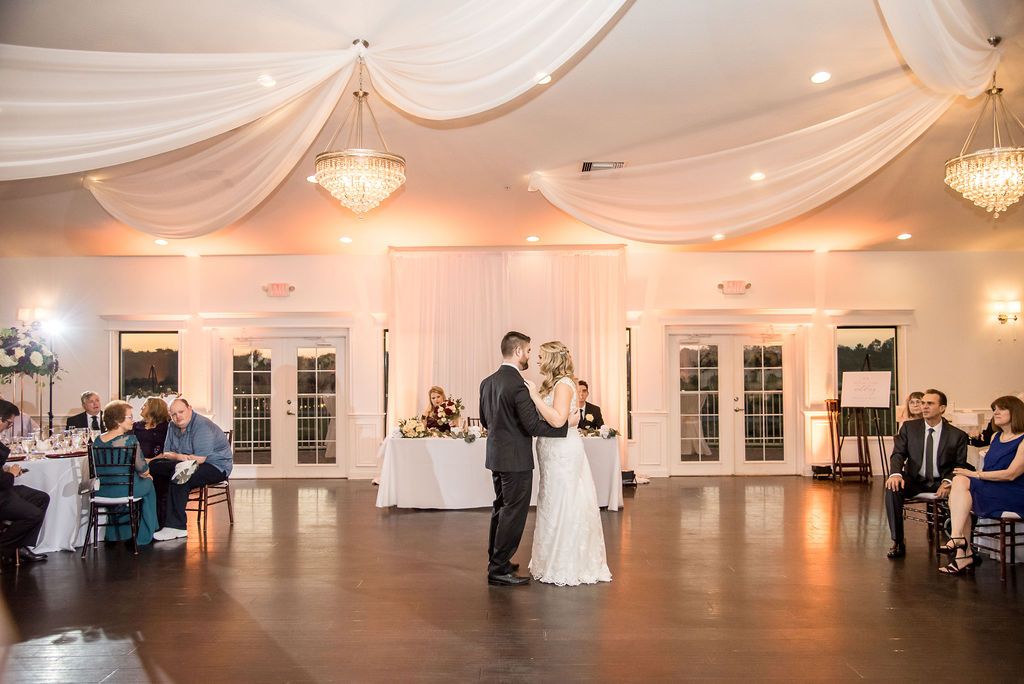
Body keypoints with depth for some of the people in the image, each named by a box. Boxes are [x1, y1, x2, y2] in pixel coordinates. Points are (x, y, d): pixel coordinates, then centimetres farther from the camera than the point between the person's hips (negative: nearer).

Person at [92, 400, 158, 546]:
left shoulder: (98, 440, 2)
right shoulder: (130, 440, -17)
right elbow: (141, 468, -13)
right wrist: (145, 474, 12)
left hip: (101, 490, 6)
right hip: (124, 489, -6)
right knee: (148, 484, 25)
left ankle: (115, 533, 43)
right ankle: (144, 537, 29)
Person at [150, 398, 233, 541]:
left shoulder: (202, 425, -19)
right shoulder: (173, 427, 7)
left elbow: (200, 458, -25)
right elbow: (166, 453, 6)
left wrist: (175, 456, -15)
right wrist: (179, 457, -17)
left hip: (216, 466, -9)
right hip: (187, 465, 9)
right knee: (154, 466, -2)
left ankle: (176, 527, -31)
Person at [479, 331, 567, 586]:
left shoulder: (487, 382, 6)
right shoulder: (517, 385, -21)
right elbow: (534, 425, -22)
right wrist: (567, 424, -12)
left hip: (496, 455, 9)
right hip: (515, 459, -9)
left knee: (501, 508, 20)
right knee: (514, 513, 0)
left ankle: (496, 562, 30)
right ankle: (499, 570, 5)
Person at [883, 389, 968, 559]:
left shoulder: (957, 435, -1)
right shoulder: (909, 427, 3)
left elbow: (960, 465, -1)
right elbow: (898, 453, -2)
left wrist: (948, 482, -23)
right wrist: (895, 473, -24)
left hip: (941, 482, -1)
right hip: (914, 480, 1)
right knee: (892, 488, -29)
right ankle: (897, 542, -22)